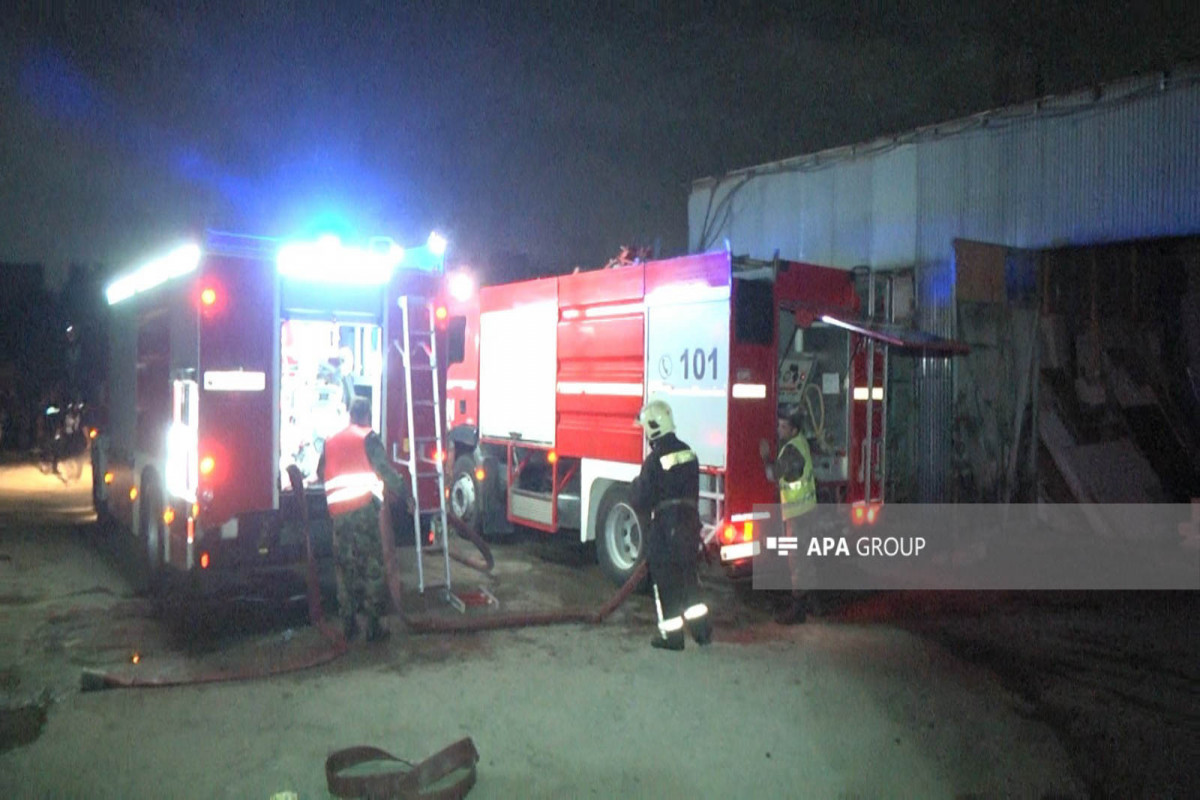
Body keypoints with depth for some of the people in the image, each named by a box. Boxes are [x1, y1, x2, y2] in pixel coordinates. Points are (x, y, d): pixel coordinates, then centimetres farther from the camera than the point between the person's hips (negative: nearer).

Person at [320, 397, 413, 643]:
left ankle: (348, 625, 14)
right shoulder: (368, 438, -1)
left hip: (338, 512, 5)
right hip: (365, 508, -5)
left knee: (345, 568, 12)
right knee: (372, 567, 0)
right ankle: (373, 626, 0)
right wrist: (406, 495, 1)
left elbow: (321, 473, 22)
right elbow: (386, 471, -7)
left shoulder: (331, 441, 14)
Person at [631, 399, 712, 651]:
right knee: (688, 577, 18)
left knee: (665, 583, 6)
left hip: (664, 529, -6)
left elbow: (642, 502, -14)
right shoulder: (689, 453, 5)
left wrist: (637, 484, 5)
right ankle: (702, 630, 21)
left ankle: (671, 636, 13)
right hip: (690, 524, 7)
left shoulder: (655, 460, -17)